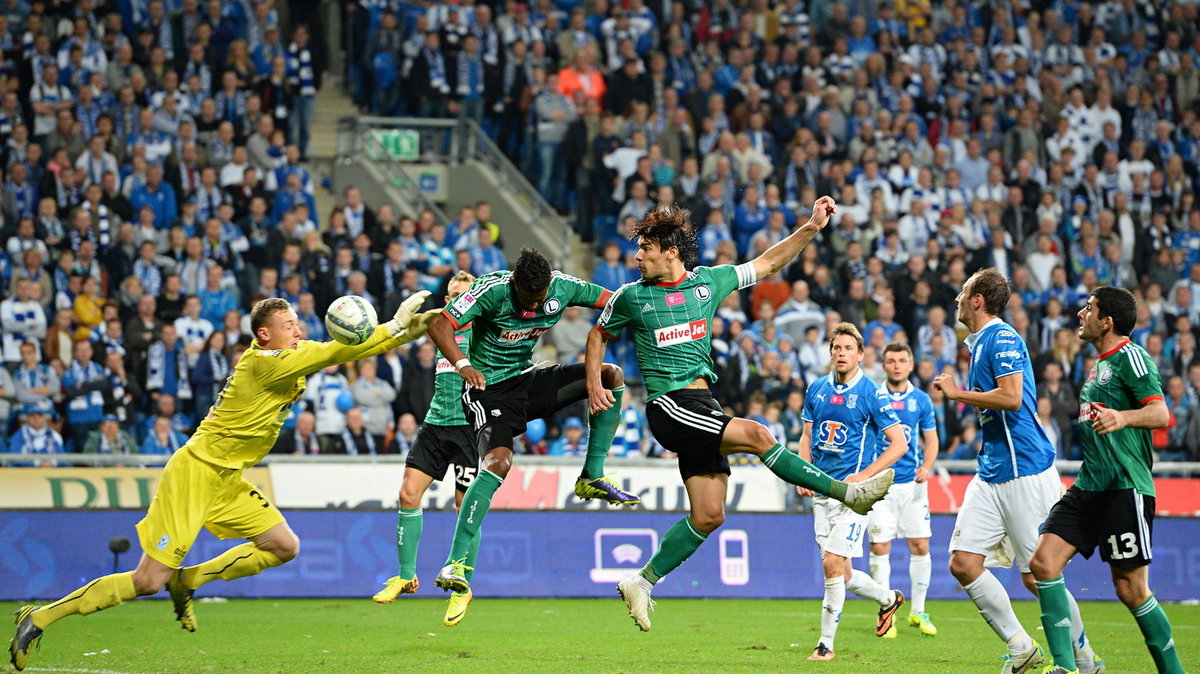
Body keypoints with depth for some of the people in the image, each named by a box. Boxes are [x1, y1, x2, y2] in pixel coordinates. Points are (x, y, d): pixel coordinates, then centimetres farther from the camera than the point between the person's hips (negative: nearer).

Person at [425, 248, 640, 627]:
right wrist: (463, 364, -45)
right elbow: (440, 324, -29)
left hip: (529, 382, 6)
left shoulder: (563, 288, -7)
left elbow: (612, 301, 7)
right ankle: (456, 566, -30)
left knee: (612, 376, -7)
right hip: (490, 390, -6)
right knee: (498, 461, -29)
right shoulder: (493, 290, -22)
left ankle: (592, 478, 1)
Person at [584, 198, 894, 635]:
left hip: (702, 403, 5)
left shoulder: (708, 281, 8)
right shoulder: (631, 297, 2)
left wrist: (812, 227, 7)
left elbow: (766, 264, 15)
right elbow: (598, 335, 17)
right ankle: (849, 493, -20)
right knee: (756, 435, -23)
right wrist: (594, 384, 4)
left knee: (708, 515, 0)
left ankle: (642, 583, 10)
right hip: (668, 405, -5)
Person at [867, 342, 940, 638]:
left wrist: (926, 466, -6)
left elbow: (930, 439, 11)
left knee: (920, 546, 1)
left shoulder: (921, 400, 6)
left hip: (912, 482, 2)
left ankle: (918, 611, 14)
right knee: (880, 548, -5)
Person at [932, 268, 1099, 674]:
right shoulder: (978, 344, 18)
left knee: (1037, 575, -4)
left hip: (1025, 472, -9)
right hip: (991, 473, 9)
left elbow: (1011, 398, -23)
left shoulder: (1002, 338, -12)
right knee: (963, 562, -2)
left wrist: (957, 393, -13)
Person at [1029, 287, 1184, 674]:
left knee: (1131, 589, -6)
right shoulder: (1100, 365, 19)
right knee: (1043, 561, -6)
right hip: (1090, 485, 9)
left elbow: (1161, 414, -21)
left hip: (1125, 488, -9)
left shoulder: (1130, 357, -8)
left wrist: (1122, 418, -37)